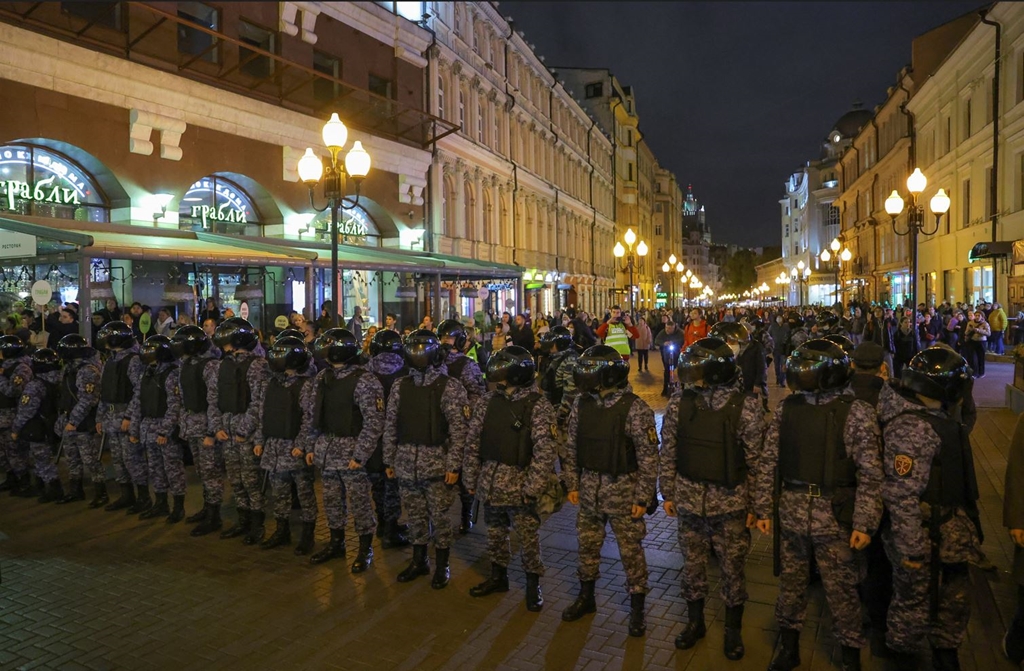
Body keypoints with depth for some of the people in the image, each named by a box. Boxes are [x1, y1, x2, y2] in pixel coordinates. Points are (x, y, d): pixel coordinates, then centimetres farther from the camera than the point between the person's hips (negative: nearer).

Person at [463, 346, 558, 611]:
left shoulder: (538, 406, -13)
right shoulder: (488, 400, 1)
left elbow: (544, 452, -16)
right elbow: (473, 441, 6)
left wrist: (532, 488, -19)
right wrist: (471, 478, 6)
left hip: (519, 485, -5)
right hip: (490, 484, 5)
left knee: (528, 538, 7)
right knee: (495, 534, 19)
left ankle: (533, 584, 27)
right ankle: (498, 577, 39)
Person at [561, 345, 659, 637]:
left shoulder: (634, 408, -17)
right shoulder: (582, 403, -1)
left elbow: (649, 457, -14)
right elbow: (571, 447, 8)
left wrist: (643, 498, -13)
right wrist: (572, 484, 8)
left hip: (623, 490, -5)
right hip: (589, 488, 5)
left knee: (631, 550, 8)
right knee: (587, 545, 17)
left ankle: (637, 608, 26)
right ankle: (586, 597, 37)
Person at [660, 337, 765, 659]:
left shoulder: (746, 408, -15)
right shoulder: (679, 402, -7)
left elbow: (756, 461, -9)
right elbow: (668, 452, 2)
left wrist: (754, 506, -5)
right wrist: (668, 493, 5)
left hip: (730, 503, -2)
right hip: (689, 500, 3)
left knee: (732, 566, 13)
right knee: (692, 563, 17)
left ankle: (733, 629, 35)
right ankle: (695, 621, 38)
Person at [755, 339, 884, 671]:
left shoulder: (856, 412, -10)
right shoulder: (787, 406, 0)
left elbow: (870, 473, -10)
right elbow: (769, 461, 4)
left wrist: (864, 523, -13)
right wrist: (763, 508, 4)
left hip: (834, 517, -3)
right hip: (790, 515, 4)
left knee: (841, 590, 10)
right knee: (790, 583, 17)